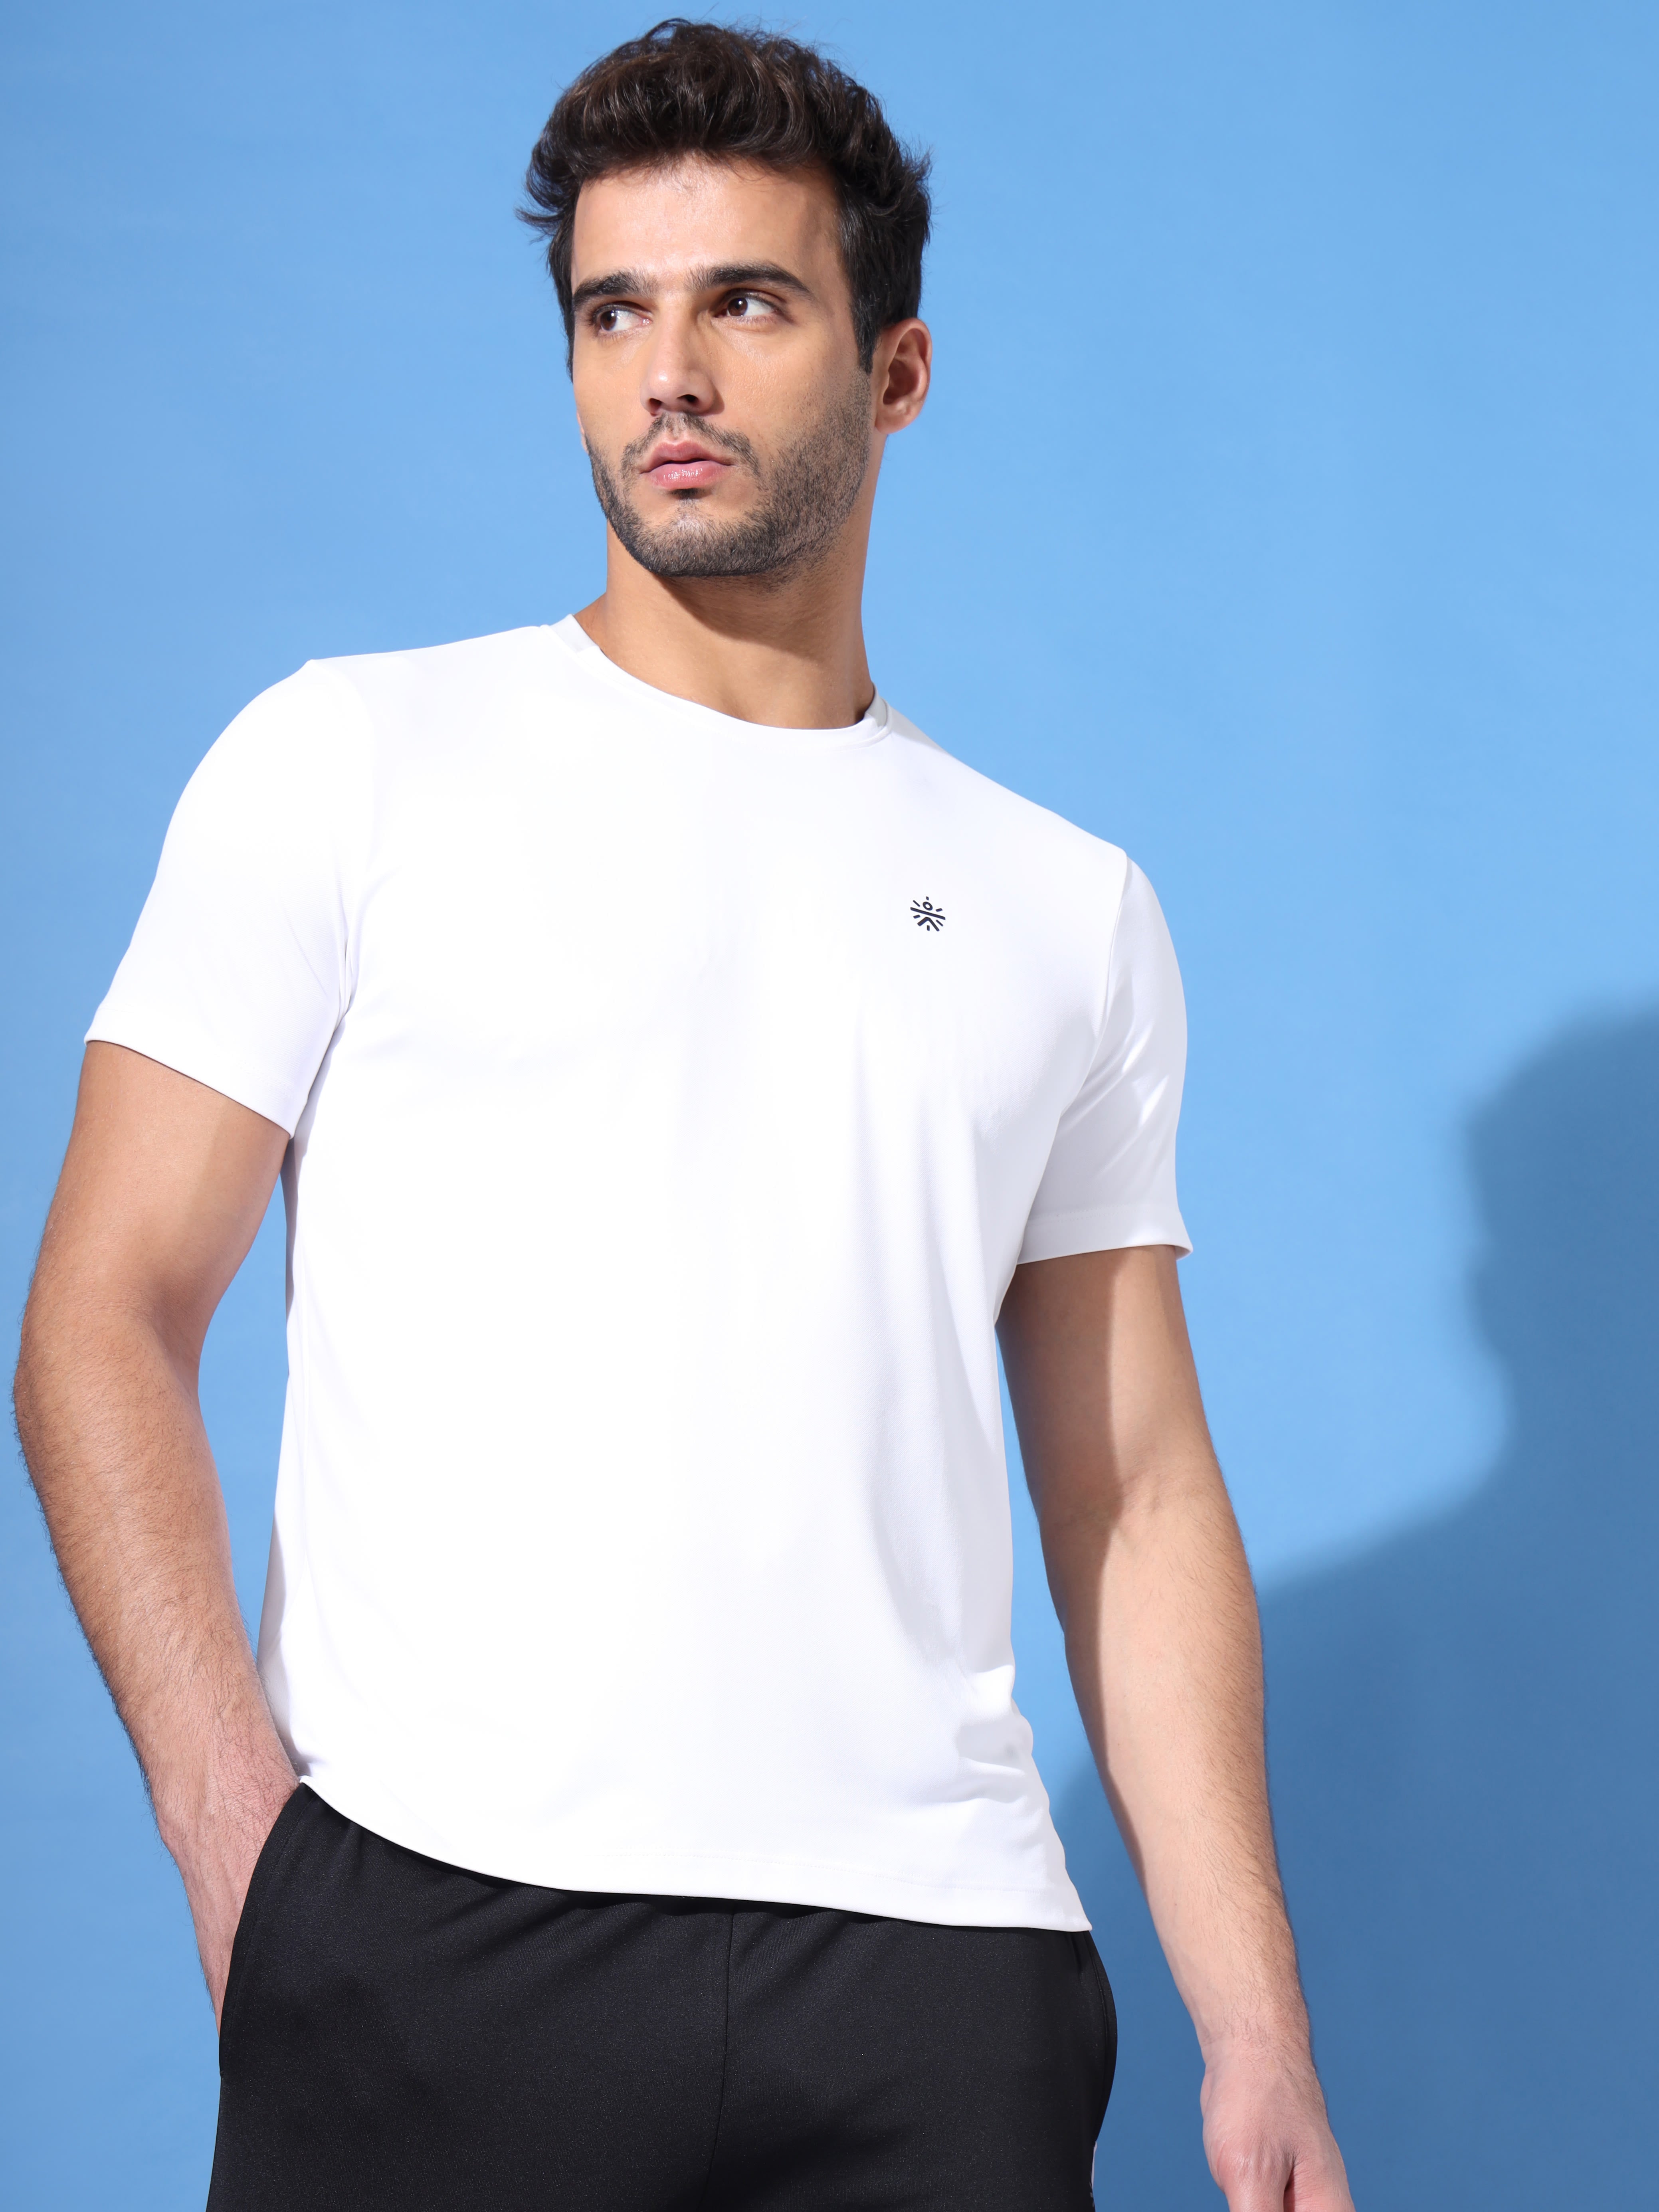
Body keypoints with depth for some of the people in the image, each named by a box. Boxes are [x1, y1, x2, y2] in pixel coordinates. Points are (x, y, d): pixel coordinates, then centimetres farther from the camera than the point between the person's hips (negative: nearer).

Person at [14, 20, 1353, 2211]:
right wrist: (238, 1826, -12)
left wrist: (1258, 2030, 5)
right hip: (432, 1929, -2)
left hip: (936, 1959, 2)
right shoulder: (353, 761, 7)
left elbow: (1138, 1498, 14)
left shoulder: (1069, 910, 15)